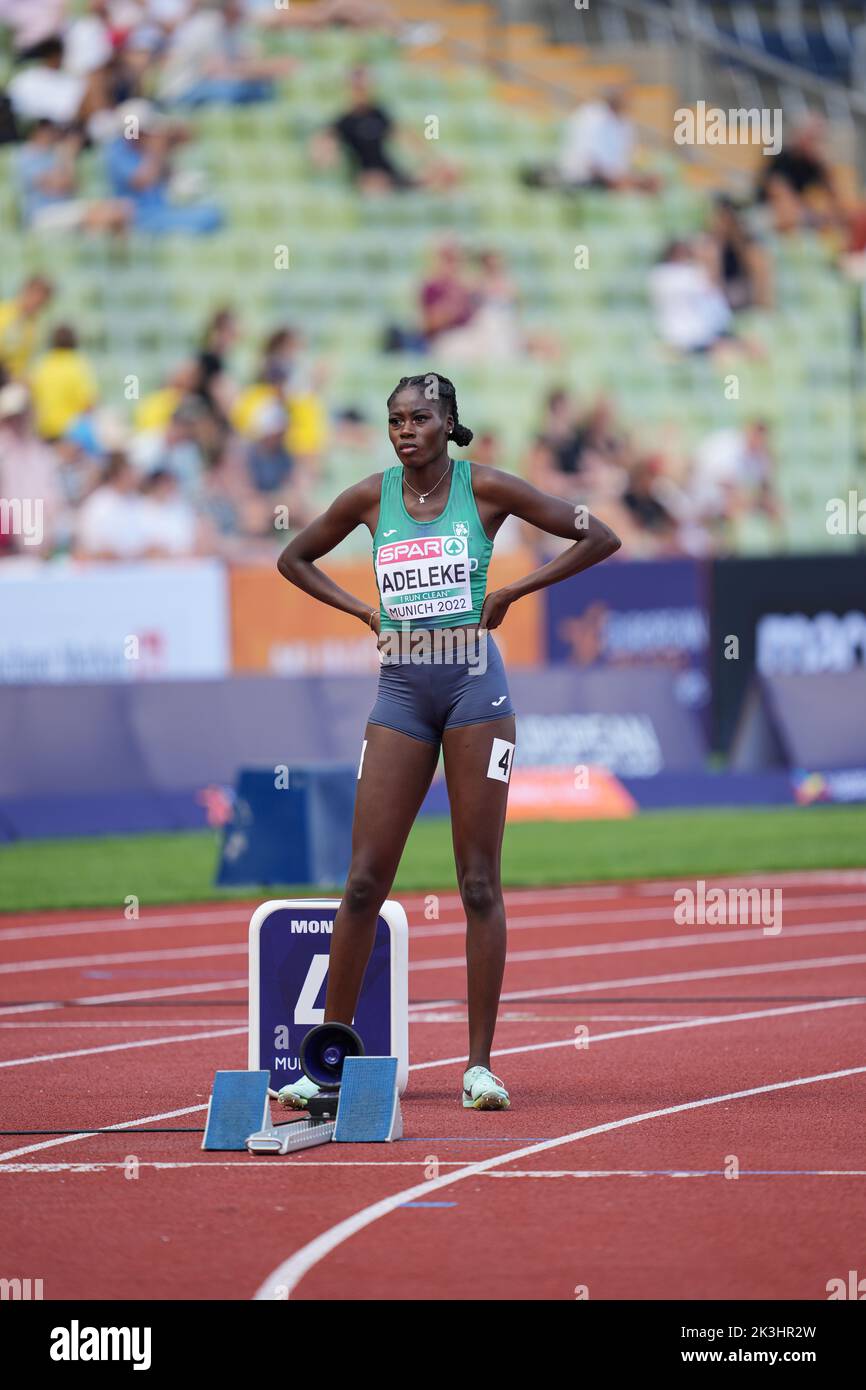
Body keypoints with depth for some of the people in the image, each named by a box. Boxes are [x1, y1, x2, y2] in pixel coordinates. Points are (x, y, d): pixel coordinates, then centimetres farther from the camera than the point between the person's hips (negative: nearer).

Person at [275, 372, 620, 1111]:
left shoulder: (486, 488, -1)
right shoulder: (372, 497, 6)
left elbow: (599, 537, 1)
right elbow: (294, 559, 21)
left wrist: (512, 591, -4)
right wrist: (362, 609, 7)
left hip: (474, 684, -2)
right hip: (402, 691, 2)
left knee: (480, 883, -2)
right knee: (365, 881, -1)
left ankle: (480, 1063, 1)